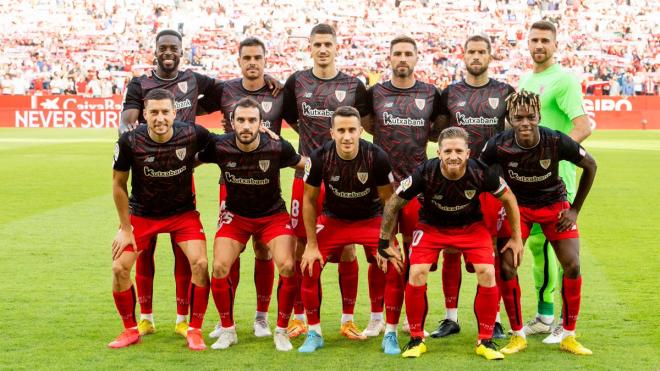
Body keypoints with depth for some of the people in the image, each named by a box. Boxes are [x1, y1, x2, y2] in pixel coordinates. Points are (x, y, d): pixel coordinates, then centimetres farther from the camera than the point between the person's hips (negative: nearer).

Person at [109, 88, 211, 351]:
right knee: (120, 268, -9)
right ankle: (131, 330, 13)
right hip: (141, 213, 0)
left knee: (200, 263, -16)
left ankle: (195, 330, 2)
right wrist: (125, 228, -5)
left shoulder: (193, 135, -21)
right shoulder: (129, 142, -21)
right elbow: (118, 184, -7)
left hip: (183, 212, 0)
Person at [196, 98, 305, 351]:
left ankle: (281, 331, 1)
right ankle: (227, 330, 7)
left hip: (273, 215, -1)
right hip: (235, 215, 1)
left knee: (288, 267, -20)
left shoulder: (278, 148, -22)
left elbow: (306, 165, -3)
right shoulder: (219, 146, -19)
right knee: (220, 268, -15)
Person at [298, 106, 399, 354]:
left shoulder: (376, 157, -25)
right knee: (309, 267, -15)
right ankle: (314, 333, 4)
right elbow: (309, 200, -8)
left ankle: (390, 335, 0)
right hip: (333, 219, 1)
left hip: (371, 219, -1)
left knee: (395, 267, -18)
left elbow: (389, 201, -11)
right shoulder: (319, 158, -22)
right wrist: (312, 244, -8)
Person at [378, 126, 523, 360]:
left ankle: (485, 341, 1)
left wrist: (516, 238, -2)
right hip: (431, 226, 0)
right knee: (416, 274, -18)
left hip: (472, 227, 1)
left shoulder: (480, 173, -27)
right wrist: (384, 243, -9)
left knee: (487, 274, -17)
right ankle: (416, 339, 2)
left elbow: (509, 198, -7)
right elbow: (393, 204, -13)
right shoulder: (425, 173, -29)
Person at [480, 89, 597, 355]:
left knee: (572, 265, -10)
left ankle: (568, 336, 6)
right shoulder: (498, 146, -26)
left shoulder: (557, 142, -27)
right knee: (506, 267, -13)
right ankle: (518, 335, 5)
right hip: (516, 204, 0)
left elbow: (590, 166, -8)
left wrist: (575, 209, -5)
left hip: (554, 203, 0)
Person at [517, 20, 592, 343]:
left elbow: (583, 128, -19)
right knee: (536, 243, 13)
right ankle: (544, 316, 24)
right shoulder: (526, 80, 15)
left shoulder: (563, 79, -10)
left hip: (555, 178, -8)